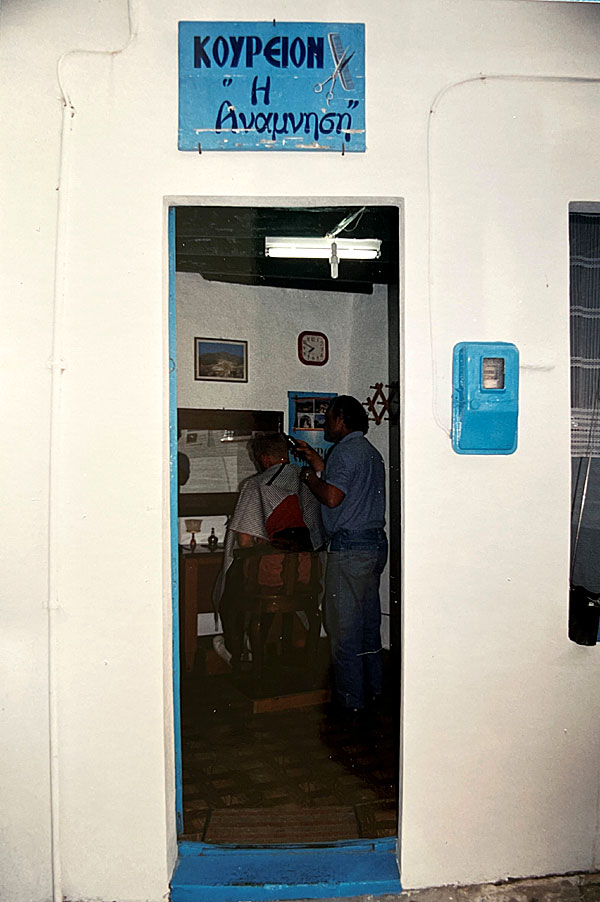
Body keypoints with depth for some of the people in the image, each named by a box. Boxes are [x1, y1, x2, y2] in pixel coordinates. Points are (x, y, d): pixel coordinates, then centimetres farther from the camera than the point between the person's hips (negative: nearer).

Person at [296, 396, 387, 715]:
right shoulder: (370, 451, 17)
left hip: (350, 548, -10)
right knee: (369, 623, 17)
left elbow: (332, 497, -22)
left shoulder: (345, 450, -13)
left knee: (344, 629, -1)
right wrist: (320, 465, 23)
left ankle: (350, 702, 8)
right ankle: (373, 691, 27)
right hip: (376, 543, 10)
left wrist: (309, 476, -4)